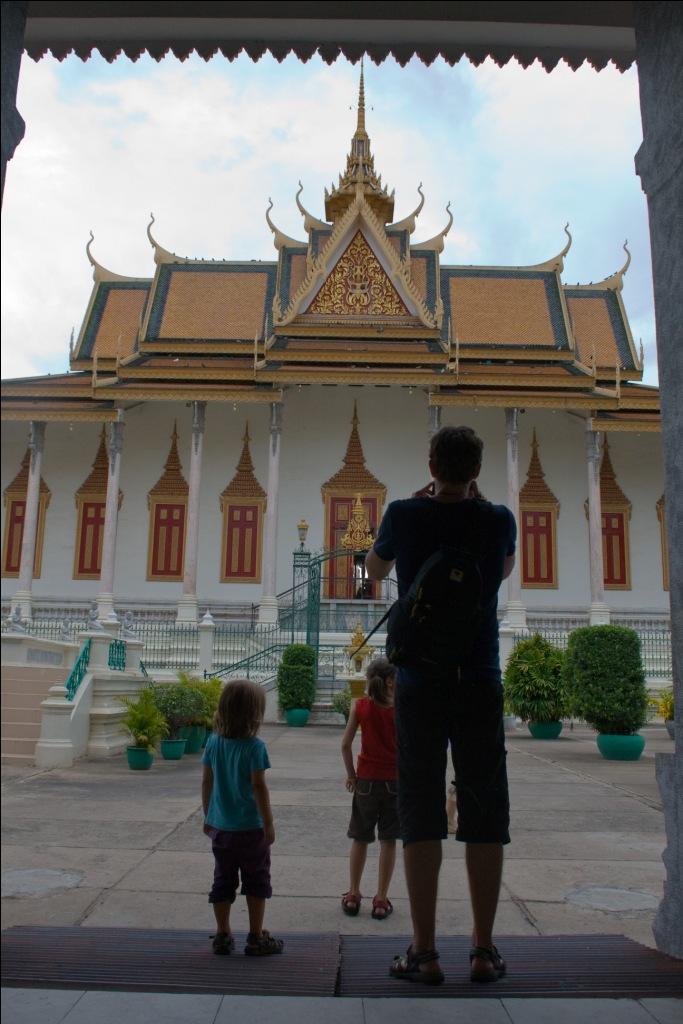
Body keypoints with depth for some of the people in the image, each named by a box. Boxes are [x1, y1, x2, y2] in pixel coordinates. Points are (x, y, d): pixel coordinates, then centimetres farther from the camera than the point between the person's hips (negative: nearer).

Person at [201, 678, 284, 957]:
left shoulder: (214, 742, -2)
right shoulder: (254, 746, -17)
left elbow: (207, 782, 4)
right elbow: (258, 786, -16)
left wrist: (207, 816, 16)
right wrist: (269, 823, -8)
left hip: (220, 826, 5)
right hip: (250, 827, -4)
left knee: (223, 881, 16)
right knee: (256, 881, 11)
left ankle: (222, 935, 23)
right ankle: (256, 938, 17)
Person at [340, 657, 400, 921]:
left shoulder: (360, 706, -6)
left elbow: (346, 745, -6)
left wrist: (351, 774, 3)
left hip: (366, 780, 1)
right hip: (395, 780, -1)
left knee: (360, 839, 14)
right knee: (388, 841, 8)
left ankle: (353, 895, 21)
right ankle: (381, 900, 13)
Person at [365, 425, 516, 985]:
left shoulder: (405, 515, -3)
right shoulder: (499, 519, 0)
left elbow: (375, 569, 17)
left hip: (420, 682, -1)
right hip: (481, 684, 1)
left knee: (421, 813, 3)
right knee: (485, 816, 8)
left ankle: (424, 952, 7)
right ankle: (484, 949, 15)